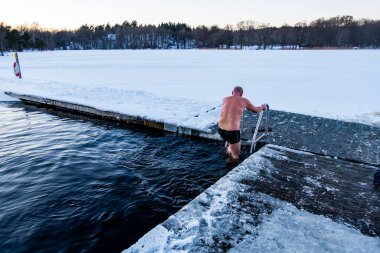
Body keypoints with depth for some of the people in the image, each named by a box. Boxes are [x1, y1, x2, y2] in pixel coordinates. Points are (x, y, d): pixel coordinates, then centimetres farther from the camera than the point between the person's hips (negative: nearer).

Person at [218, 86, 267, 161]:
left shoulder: (225, 99, 8)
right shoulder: (244, 100, 0)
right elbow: (256, 110, 17)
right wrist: (262, 107, 39)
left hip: (220, 129, 5)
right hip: (232, 131, -5)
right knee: (236, 155, 15)